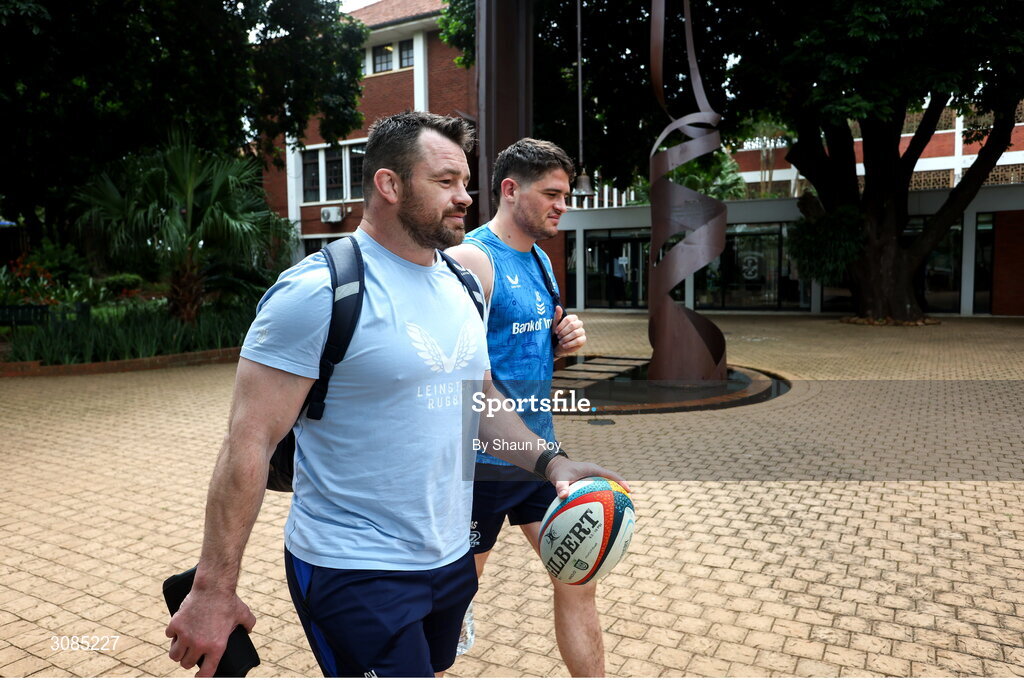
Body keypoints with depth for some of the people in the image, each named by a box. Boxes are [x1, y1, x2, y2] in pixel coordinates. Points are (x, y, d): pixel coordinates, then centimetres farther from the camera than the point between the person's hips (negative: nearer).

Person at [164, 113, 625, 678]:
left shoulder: (460, 287, 5)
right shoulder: (320, 291, -18)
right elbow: (249, 441, -19)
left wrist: (550, 463, 2)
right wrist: (214, 588, -18)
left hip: (451, 560, 8)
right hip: (355, 573, -7)